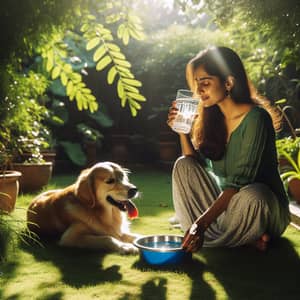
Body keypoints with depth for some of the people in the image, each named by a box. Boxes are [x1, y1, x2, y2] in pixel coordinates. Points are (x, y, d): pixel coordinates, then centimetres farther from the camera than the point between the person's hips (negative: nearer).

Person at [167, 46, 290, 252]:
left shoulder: (255, 118, -21)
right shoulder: (212, 117, 1)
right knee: (184, 165, -7)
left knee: (251, 197, -38)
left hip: (266, 205, -7)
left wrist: (202, 223, -33)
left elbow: (239, 182, -27)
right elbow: (197, 166, 3)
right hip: (224, 198, 7)